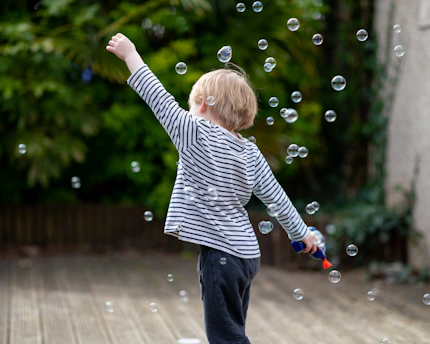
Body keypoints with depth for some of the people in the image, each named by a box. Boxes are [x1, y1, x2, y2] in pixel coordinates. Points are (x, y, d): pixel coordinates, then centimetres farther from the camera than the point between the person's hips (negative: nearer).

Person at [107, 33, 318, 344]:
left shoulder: (196, 134, -12)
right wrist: (301, 233, 22)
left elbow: (160, 99, -9)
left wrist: (130, 54, 0)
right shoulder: (251, 153, 6)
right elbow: (277, 198, 9)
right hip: (246, 253, 8)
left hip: (220, 255, -7)